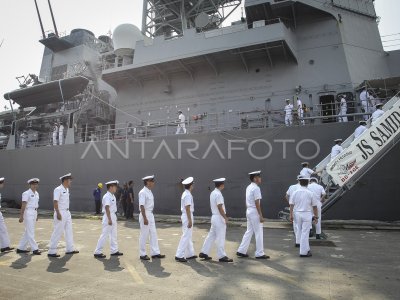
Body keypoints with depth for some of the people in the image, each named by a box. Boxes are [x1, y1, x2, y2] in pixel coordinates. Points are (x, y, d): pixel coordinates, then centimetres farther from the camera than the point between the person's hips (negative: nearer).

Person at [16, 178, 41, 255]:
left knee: (27, 232, 13)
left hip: (34, 213, 8)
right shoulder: (26, 193, -10)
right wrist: (21, 216, -18)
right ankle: (34, 249, -2)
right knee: (30, 232, -5)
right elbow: (23, 205, -15)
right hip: (28, 212, -8)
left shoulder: (37, 193, 12)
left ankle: (21, 248, 23)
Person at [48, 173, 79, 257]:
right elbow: (55, 202, -21)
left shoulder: (67, 189, 11)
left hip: (67, 212, 9)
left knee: (69, 230, 14)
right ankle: (51, 251, 8)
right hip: (60, 213, -9)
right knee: (57, 232, -3)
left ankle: (69, 249, 24)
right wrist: (58, 213, -25)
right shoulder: (58, 189, -15)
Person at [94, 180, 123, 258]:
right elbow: (107, 208, -23)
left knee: (113, 235, 14)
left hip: (113, 216, 10)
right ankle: (97, 252, 9)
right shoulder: (107, 196, -18)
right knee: (104, 235, -2)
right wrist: (109, 219, -24)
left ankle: (114, 250, 23)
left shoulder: (112, 196, 10)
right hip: (108, 217, -10)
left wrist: (113, 218, 19)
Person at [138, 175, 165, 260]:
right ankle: (142, 254, 16)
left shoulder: (150, 192, 11)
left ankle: (155, 253, 19)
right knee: (144, 235, 2)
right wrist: (145, 218, -23)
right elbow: (142, 206, -21)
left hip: (150, 214, 9)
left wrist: (149, 217, 18)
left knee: (153, 234, 11)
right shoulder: (143, 192, -17)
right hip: (145, 214, -9)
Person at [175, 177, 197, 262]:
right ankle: (179, 255, -2)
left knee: (189, 236, 16)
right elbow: (187, 208, -21)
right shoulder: (188, 195, -18)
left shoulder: (185, 194, 12)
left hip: (185, 216, 10)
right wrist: (190, 220, -21)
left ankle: (190, 254, 25)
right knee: (186, 236, -6)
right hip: (187, 216, -10)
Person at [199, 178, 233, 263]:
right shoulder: (218, 194, -18)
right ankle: (222, 256, 8)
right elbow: (220, 208, -21)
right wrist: (225, 218, -16)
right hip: (219, 218, -9)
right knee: (220, 237, 0)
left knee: (211, 235, 14)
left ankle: (204, 253, 19)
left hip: (214, 217, 9)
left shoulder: (212, 193, 10)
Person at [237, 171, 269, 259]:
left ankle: (241, 251, 17)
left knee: (249, 231, 14)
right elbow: (257, 203, -19)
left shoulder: (248, 187, 12)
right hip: (255, 212, -9)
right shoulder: (256, 188, -16)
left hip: (249, 211, 9)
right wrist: (261, 215, -18)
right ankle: (259, 253, 11)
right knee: (258, 233, 2)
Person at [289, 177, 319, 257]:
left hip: (297, 213, 3)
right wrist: (316, 216, 10)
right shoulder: (310, 193, -6)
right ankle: (303, 252, 6)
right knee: (305, 233, 2)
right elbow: (314, 206, -1)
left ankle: (306, 249, 27)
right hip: (307, 214, -3)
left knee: (300, 232, 15)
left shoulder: (295, 192, 1)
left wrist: (291, 215, 5)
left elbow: (291, 205, 0)